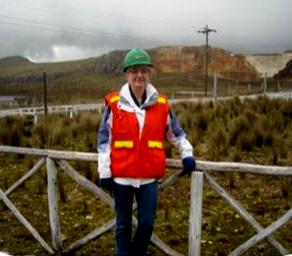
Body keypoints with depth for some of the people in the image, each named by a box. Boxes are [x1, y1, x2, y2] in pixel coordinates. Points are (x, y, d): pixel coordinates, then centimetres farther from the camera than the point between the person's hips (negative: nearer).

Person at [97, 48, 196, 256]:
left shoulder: (161, 104, 1)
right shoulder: (114, 104, -5)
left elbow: (176, 132, 15)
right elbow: (103, 139, -1)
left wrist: (187, 153, 2)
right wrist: (104, 172, -3)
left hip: (149, 176, 2)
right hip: (121, 175, -1)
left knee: (147, 223, 9)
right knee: (123, 223, 12)